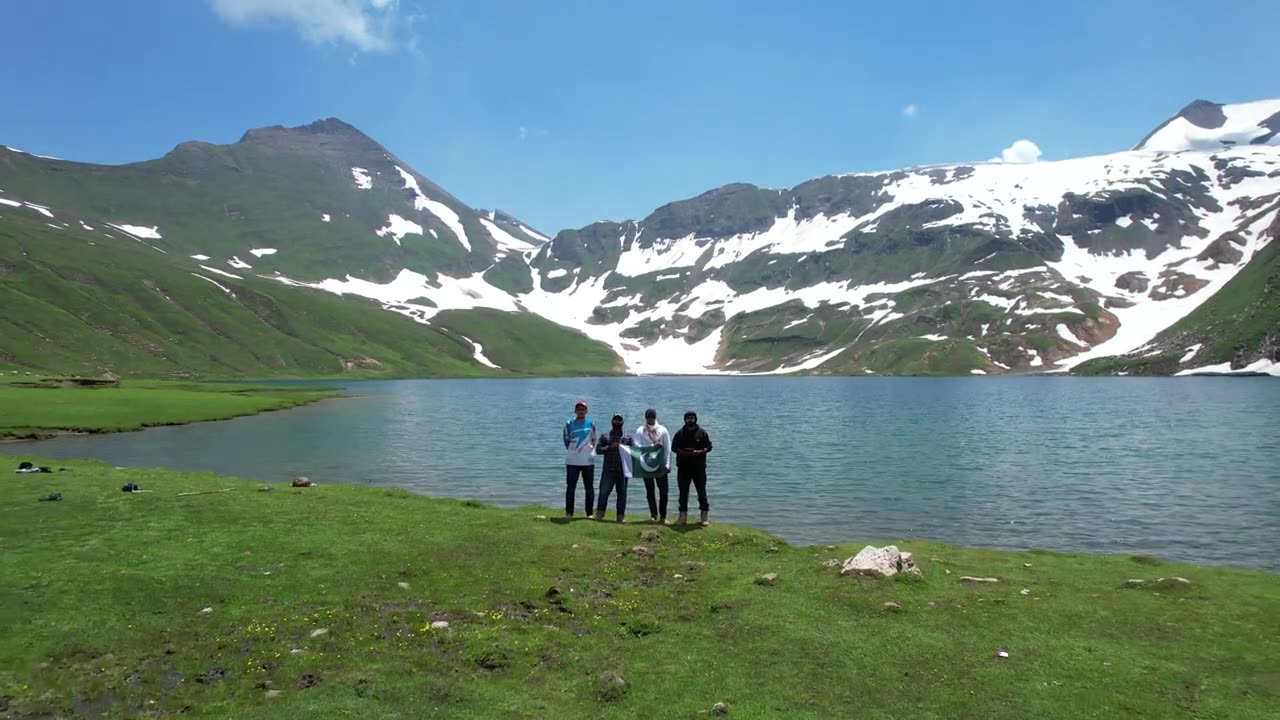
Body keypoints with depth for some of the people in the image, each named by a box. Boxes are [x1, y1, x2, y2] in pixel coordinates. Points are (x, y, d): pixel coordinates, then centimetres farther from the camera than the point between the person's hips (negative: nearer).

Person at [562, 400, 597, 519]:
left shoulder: (591, 423, 2)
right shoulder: (569, 424, 0)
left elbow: (593, 441, 9)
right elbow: (567, 441, 8)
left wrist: (590, 453, 5)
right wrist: (573, 452, 7)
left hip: (588, 461, 1)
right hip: (572, 461, 0)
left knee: (590, 488, 3)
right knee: (570, 487, 4)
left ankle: (589, 513, 11)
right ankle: (569, 512, 12)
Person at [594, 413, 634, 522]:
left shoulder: (628, 437, 11)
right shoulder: (605, 436, 8)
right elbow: (598, 450, 0)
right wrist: (609, 447, -12)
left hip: (623, 470, 2)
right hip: (608, 470, -1)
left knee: (622, 493, 6)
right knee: (604, 491, -5)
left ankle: (621, 516, 13)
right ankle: (600, 514, 7)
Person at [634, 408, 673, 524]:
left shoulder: (663, 430, 2)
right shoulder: (640, 431, 2)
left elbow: (668, 448, -1)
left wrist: (667, 464, -9)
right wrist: (652, 445, -19)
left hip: (660, 465, 0)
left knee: (663, 491, -3)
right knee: (649, 491, 7)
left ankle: (663, 516, 5)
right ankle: (653, 515, 15)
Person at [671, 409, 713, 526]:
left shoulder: (702, 433, 2)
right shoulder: (680, 433, 5)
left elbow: (709, 447, 1)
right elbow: (673, 447, 4)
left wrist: (698, 452, -17)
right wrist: (683, 452, -14)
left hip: (699, 467, -1)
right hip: (683, 467, 1)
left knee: (702, 491, 1)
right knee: (683, 492, 6)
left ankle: (704, 516, 7)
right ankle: (683, 515, 14)